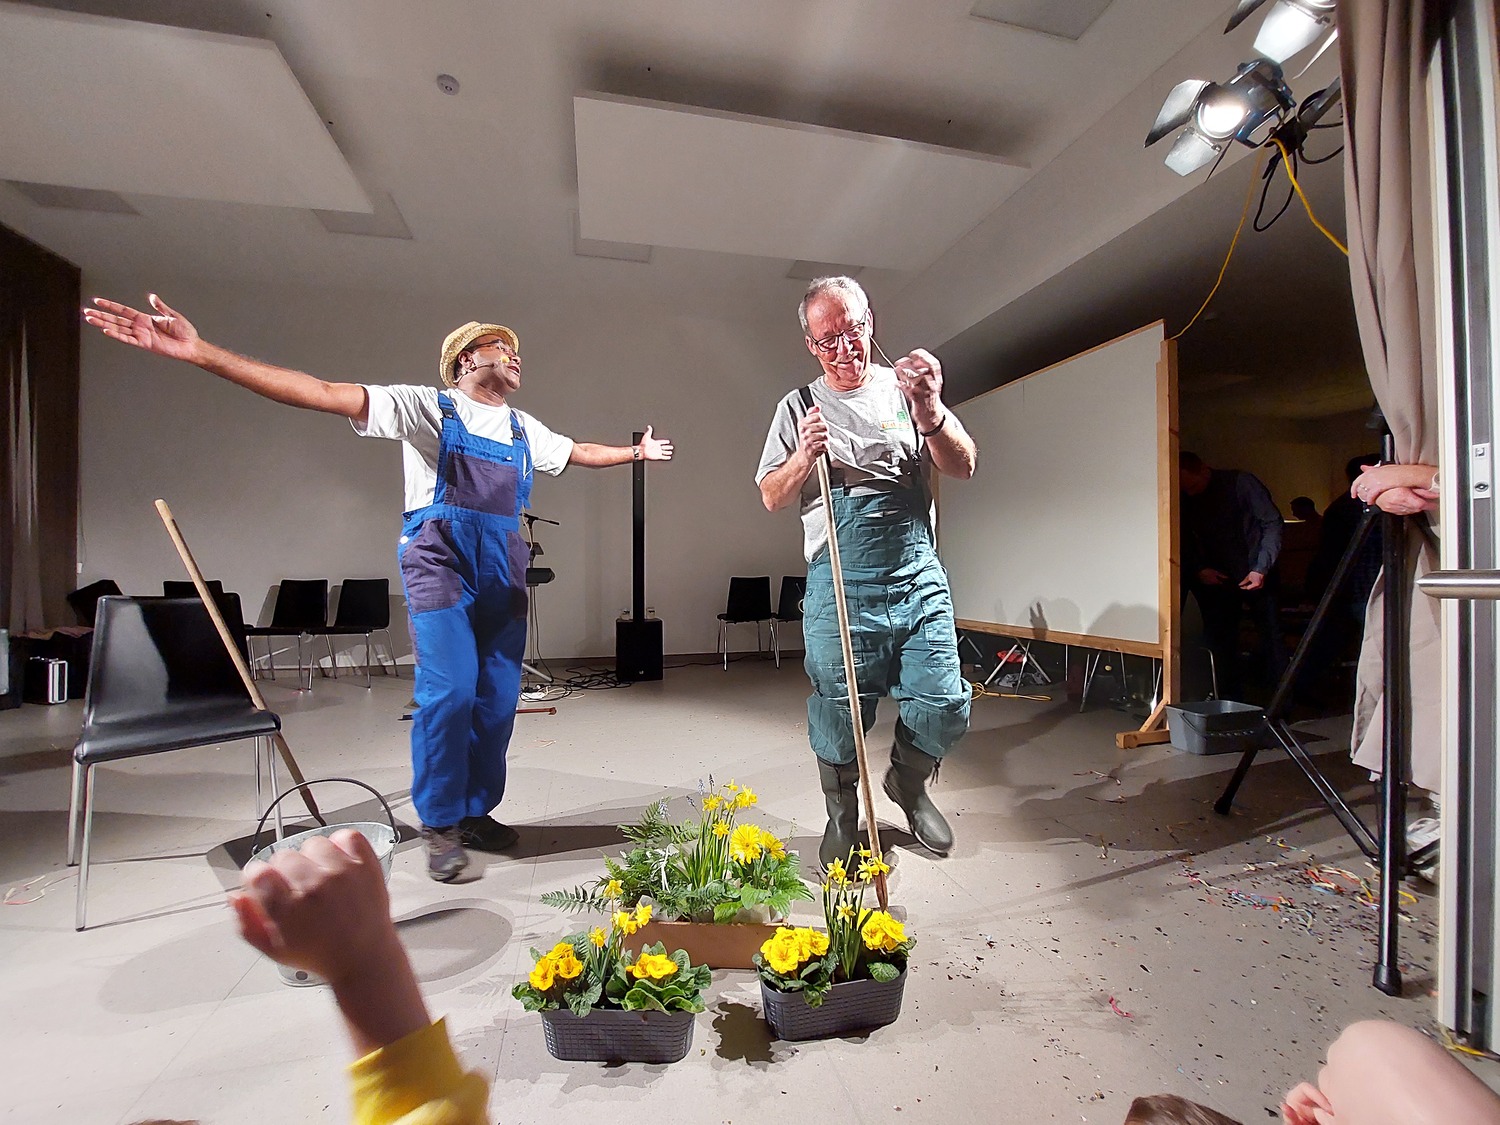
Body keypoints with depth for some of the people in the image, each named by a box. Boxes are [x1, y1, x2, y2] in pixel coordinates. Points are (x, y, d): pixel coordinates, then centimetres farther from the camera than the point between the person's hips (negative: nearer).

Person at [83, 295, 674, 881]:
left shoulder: (525, 430, 17)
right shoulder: (426, 406, 0)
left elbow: (577, 451, 32)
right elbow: (321, 393, -8)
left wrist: (636, 452, 41)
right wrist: (200, 351, -16)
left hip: (503, 569, 6)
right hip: (441, 562, -5)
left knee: (499, 698, 4)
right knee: (449, 691, -13)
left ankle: (476, 812, 20)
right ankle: (440, 826, 6)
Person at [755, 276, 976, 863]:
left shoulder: (906, 389, 10)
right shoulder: (798, 408, 10)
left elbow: (962, 468, 2)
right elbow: (771, 497, 9)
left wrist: (929, 412, -16)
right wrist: (804, 456, -10)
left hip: (917, 575, 1)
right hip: (839, 583, -1)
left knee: (943, 709, 0)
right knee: (839, 712, 4)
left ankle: (907, 782, 33)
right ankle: (842, 817, 32)